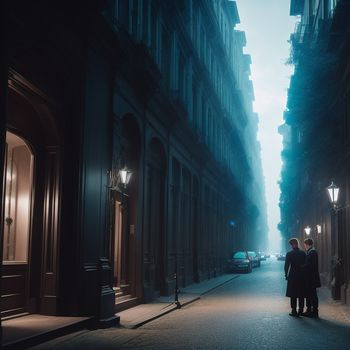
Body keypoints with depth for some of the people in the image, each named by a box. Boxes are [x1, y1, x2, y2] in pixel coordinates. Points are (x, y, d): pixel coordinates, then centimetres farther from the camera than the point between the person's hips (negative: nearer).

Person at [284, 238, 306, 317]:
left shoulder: (289, 254, -9)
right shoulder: (303, 253, -2)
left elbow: (286, 265, -7)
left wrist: (286, 275, 5)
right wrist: (304, 274, 11)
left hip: (293, 276, -3)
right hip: (302, 276, 3)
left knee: (293, 295, 3)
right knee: (301, 294, 9)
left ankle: (294, 311, 3)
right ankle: (300, 310, 12)